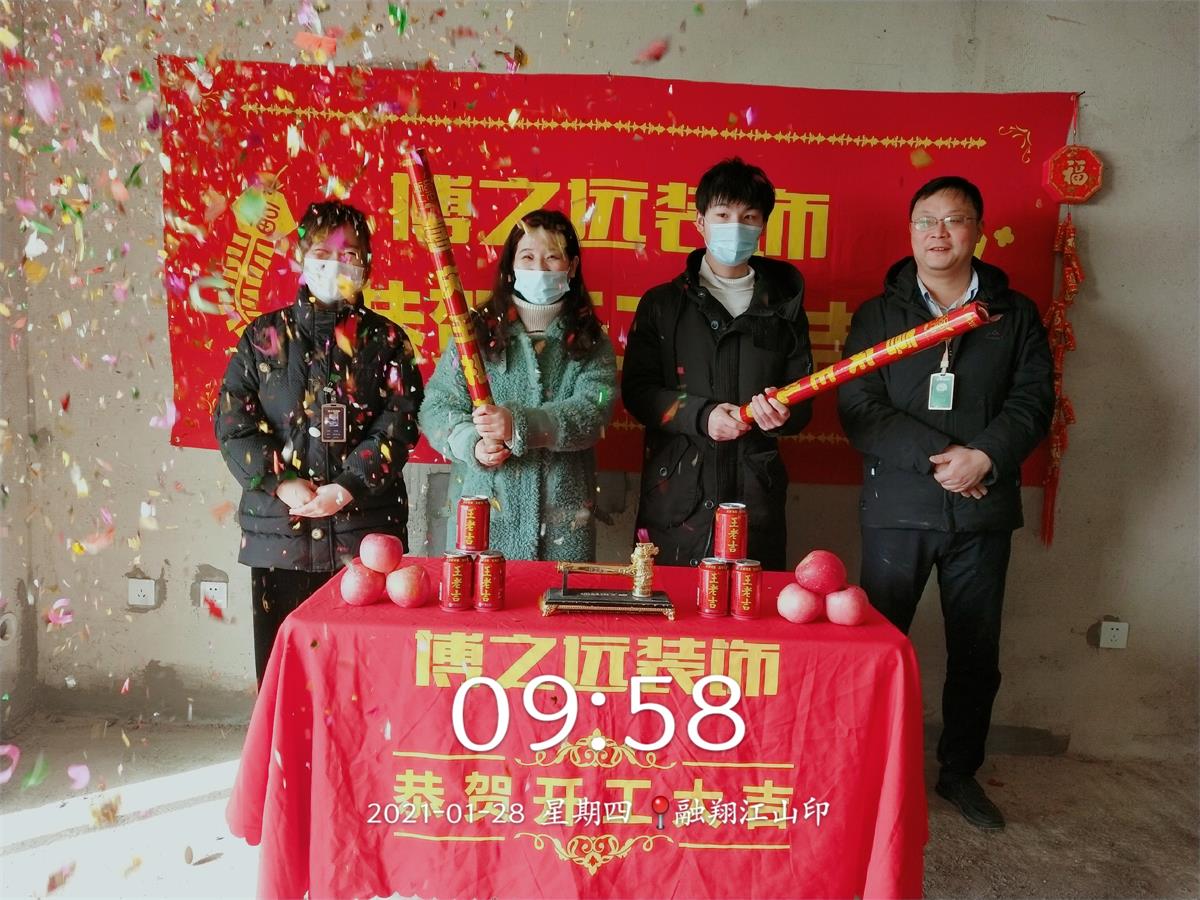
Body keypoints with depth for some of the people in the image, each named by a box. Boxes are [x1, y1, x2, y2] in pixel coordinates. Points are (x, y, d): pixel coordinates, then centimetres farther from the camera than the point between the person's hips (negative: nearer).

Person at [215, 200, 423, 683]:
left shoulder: (385, 340, 7)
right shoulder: (265, 336, 9)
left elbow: (398, 424, -3)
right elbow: (233, 421, 2)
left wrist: (347, 488, -13)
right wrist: (281, 482, -10)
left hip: (366, 528, -1)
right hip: (278, 529, 1)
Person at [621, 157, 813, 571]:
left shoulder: (784, 307, 12)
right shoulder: (662, 304, 7)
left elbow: (802, 399, 11)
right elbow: (636, 390, 1)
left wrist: (784, 415, -13)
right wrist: (700, 416, -15)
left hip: (756, 494, 1)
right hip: (676, 494, -1)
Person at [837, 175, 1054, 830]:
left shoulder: (1015, 315, 9)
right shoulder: (878, 315, 5)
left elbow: (1033, 402, 1)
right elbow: (859, 411, -6)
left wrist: (984, 456, -17)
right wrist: (937, 454, -17)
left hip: (982, 510, 2)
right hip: (897, 507, -1)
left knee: (976, 652, 11)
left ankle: (960, 771, 30)